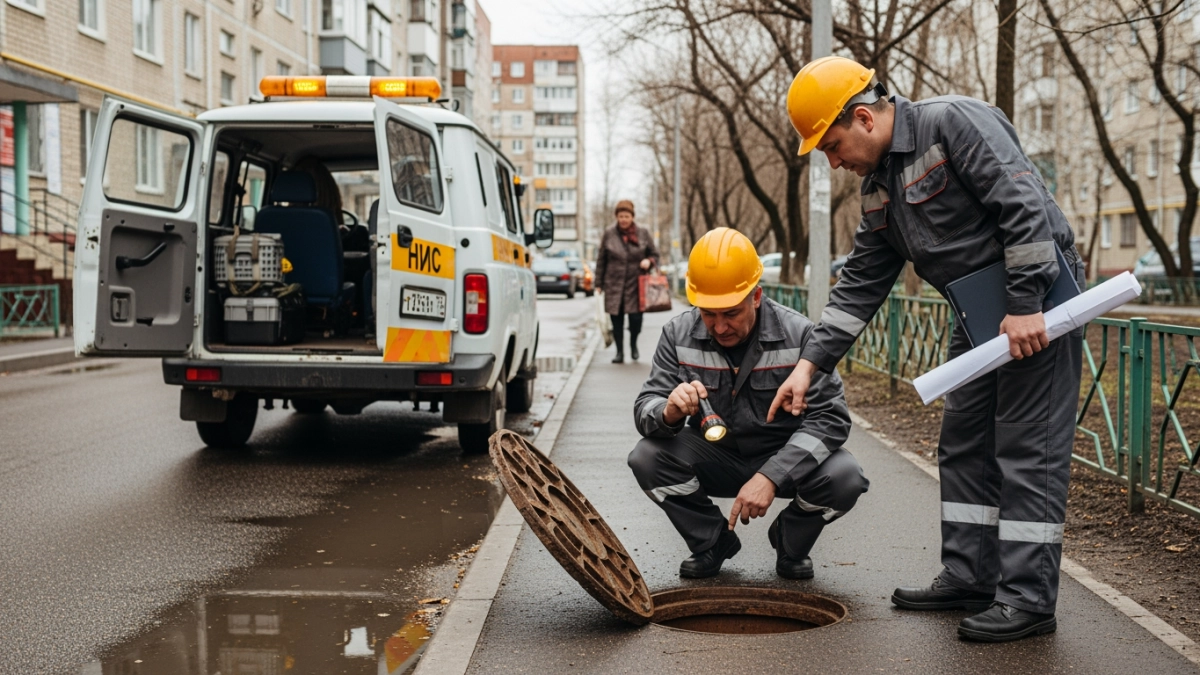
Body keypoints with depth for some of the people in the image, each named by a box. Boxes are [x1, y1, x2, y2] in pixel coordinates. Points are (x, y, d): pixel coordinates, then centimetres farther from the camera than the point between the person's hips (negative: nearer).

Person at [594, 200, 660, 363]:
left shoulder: (643, 233, 3)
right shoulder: (609, 234, 2)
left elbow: (655, 254, 12)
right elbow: (601, 260, 8)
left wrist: (649, 261, -12)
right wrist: (599, 283, 5)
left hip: (636, 284, 0)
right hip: (614, 284, 1)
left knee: (636, 318, -8)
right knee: (616, 319, 1)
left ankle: (633, 344, 21)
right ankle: (619, 352, 15)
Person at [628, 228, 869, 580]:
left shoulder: (797, 333, -18)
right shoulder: (679, 335, -10)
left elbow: (829, 416, -21)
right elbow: (645, 409, -12)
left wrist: (771, 476, -33)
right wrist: (669, 412, -39)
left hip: (785, 458, -2)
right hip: (714, 458, 2)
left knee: (844, 477, -30)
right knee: (647, 458, -24)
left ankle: (790, 544, 5)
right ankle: (713, 541, 3)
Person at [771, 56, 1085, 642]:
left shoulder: (954, 122, -15)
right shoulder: (878, 186, 12)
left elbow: (1024, 204, -22)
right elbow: (860, 284, 14)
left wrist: (1026, 305, -24)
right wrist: (811, 363, 7)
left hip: (1034, 300, -9)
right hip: (979, 317, 9)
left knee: (1028, 448, -7)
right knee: (964, 445, 12)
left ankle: (1028, 598, -3)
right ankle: (969, 577, 21)